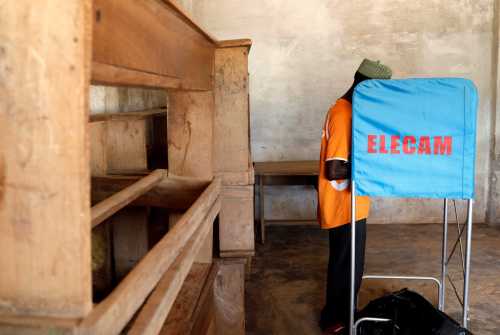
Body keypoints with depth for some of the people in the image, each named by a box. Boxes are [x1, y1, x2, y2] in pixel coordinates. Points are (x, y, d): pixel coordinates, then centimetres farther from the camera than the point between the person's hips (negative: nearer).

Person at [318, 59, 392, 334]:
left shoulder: (348, 110, 11)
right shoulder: (343, 115, -22)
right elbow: (334, 170, -27)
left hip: (351, 205, 10)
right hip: (343, 207, -10)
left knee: (349, 265, 19)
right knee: (346, 267, 4)